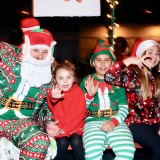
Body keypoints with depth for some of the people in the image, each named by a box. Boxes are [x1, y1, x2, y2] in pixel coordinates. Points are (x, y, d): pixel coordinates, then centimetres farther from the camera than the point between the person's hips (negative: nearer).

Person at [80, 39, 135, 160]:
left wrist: (114, 122, -11)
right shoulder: (87, 81, 14)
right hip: (93, 121, -1)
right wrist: (89, 95, -7)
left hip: (116, 122, 1)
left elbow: (124, 108, 8)